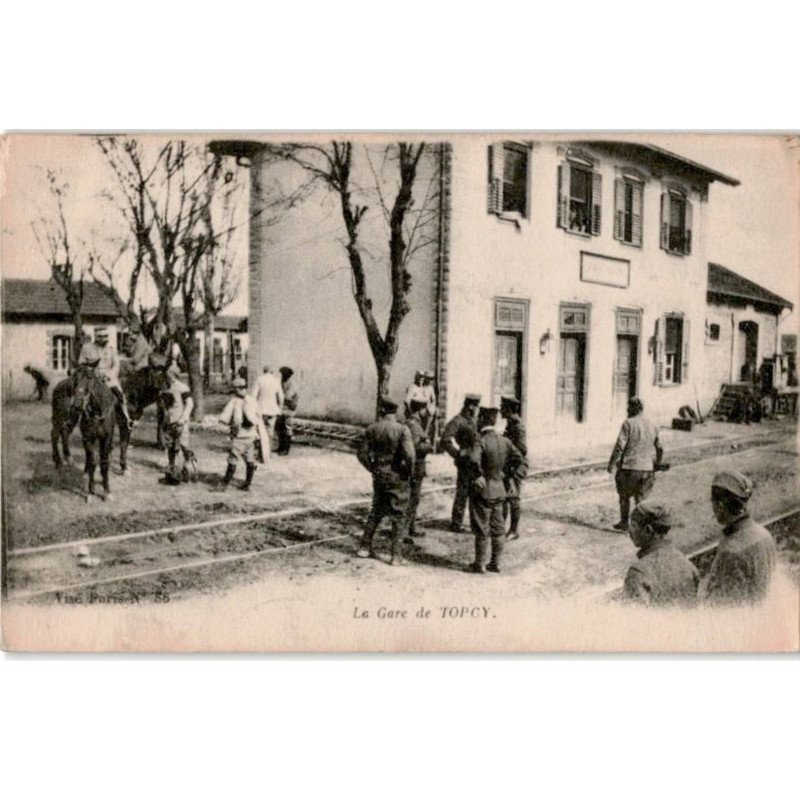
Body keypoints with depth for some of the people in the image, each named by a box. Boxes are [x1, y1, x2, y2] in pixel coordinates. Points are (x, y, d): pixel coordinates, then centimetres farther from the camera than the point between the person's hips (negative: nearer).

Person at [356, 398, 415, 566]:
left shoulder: (372, 429, 0)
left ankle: (365, 547, 24)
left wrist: (373, 469, 12)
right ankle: (396, 555, 4)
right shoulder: (402, 429, -12)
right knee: (399, 515, 6)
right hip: (397, 476, -4)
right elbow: (409, 454, -21)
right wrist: (409, 471, -5)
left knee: (377, 511, 20)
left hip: (379, 475, 4)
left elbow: (362, 453, 2)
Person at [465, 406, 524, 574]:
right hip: (499, 491, 6)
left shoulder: (481, 441, -19)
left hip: (482, 491, -6)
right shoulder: (504, 441, 2)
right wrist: (505, 473, 8)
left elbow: (473, 459, -36)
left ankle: (479, 564, 13)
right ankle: (495, 563, 21)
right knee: (498, 528, 13)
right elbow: (518, 458, 5)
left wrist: (477, 476, -22)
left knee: (481, 530, 4)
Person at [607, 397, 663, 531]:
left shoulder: (628, 423, -8)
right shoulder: (652, 426, 10)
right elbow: (659, 449, 16)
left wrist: (611, 463, -7)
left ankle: (624, 523, 23)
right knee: (641, 499, 8)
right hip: (647, 468, 4)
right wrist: (657, 465, 29)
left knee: (624, 496, 15)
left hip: (629, 466, -4)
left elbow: (620, 446, -14)